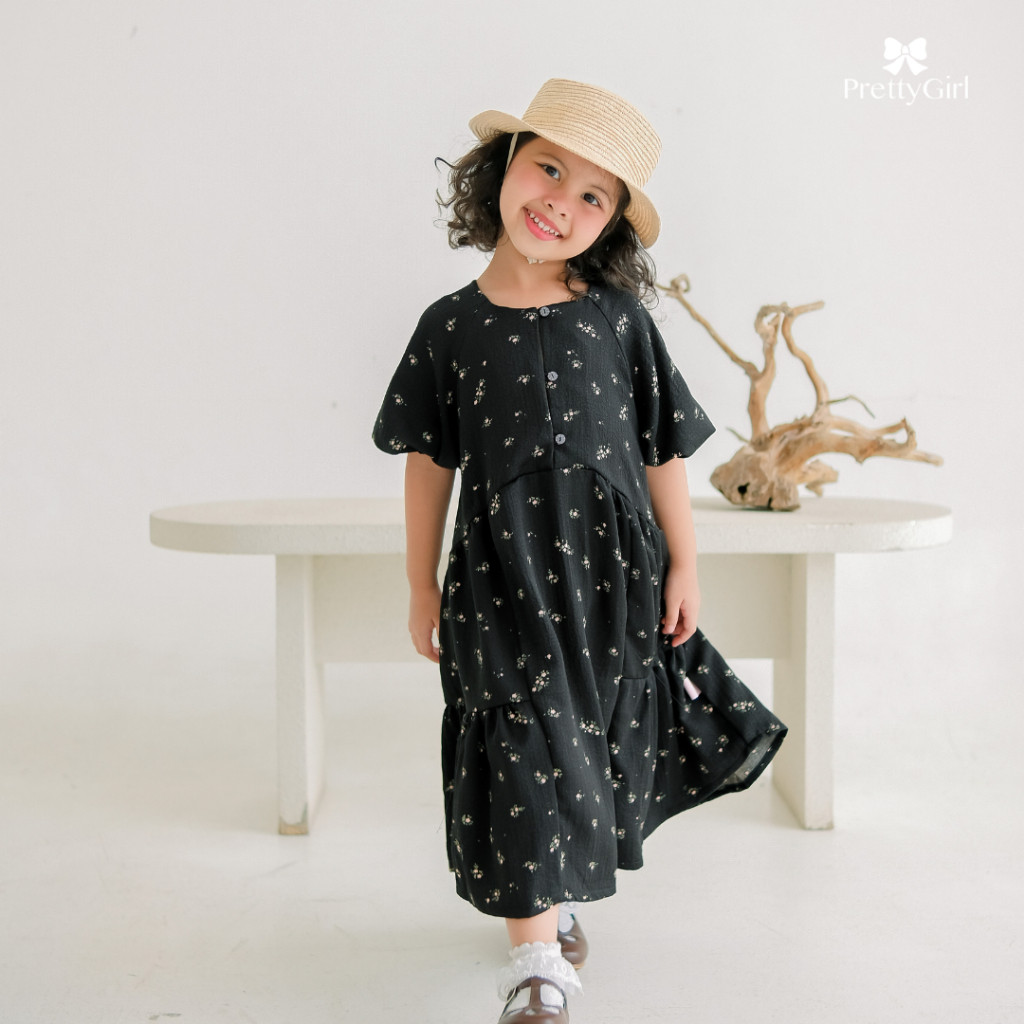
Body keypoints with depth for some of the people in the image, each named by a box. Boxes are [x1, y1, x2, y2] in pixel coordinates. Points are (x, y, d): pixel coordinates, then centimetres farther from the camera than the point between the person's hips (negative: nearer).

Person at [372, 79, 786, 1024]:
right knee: (526, 761, -4)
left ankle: (558, 899, 37)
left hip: (616, 580, 2)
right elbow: (430, 462, 4)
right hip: (504, 581, -1)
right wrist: (422, 587, 5)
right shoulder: (452, 326, -1)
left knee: (596, 749, 13)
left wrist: (683, 566, 4)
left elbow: (662, 452, 4)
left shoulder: (621, 320, 0)